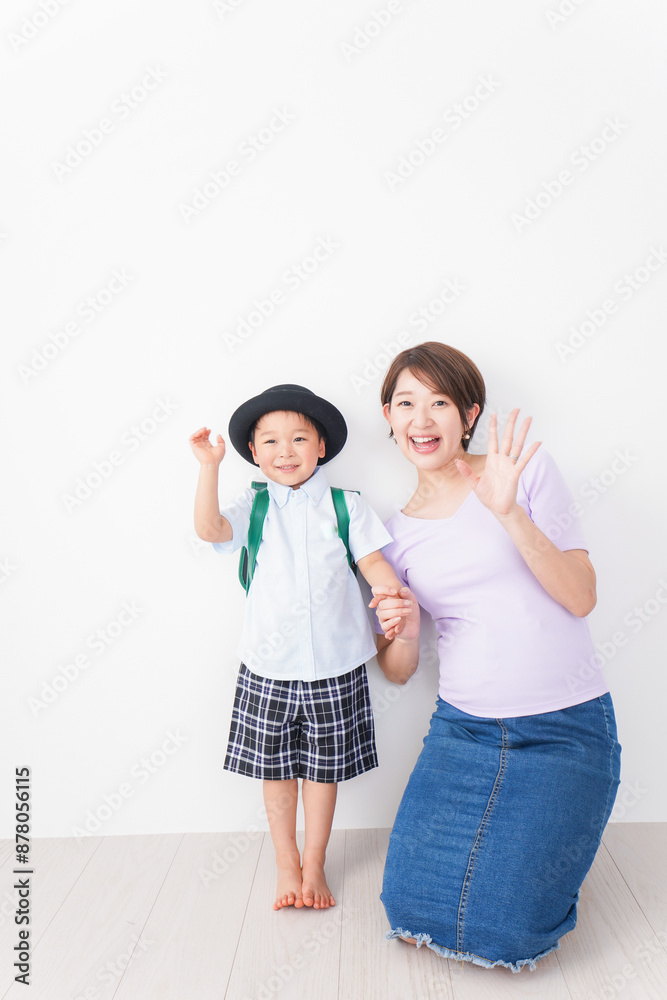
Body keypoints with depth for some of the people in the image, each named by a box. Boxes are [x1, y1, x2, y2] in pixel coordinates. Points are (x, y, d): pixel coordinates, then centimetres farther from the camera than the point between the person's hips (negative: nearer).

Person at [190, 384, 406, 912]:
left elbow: (374, 563, -6)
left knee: (323, 768, 15)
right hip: (269, 666, 1)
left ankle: (314, 866, 37)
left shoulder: (346, 506, -2)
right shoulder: (254, 508, -1)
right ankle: (286, 864, 37)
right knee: (276, 768, 15)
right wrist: (209, 467, -25)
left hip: (335, 665, 0)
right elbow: (210, 529, -17)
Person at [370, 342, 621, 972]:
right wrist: (404, 635, -16)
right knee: (414, 905, -1)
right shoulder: (398, 534, 5)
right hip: (463, 727, 3)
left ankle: (538, 848, 25)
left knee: (507, 929, -7)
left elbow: (581, 598, -11)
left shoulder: (527, 471, -4)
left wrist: (510, 513, -24)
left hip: (565, 728, -2)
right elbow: (396, 670, 8)